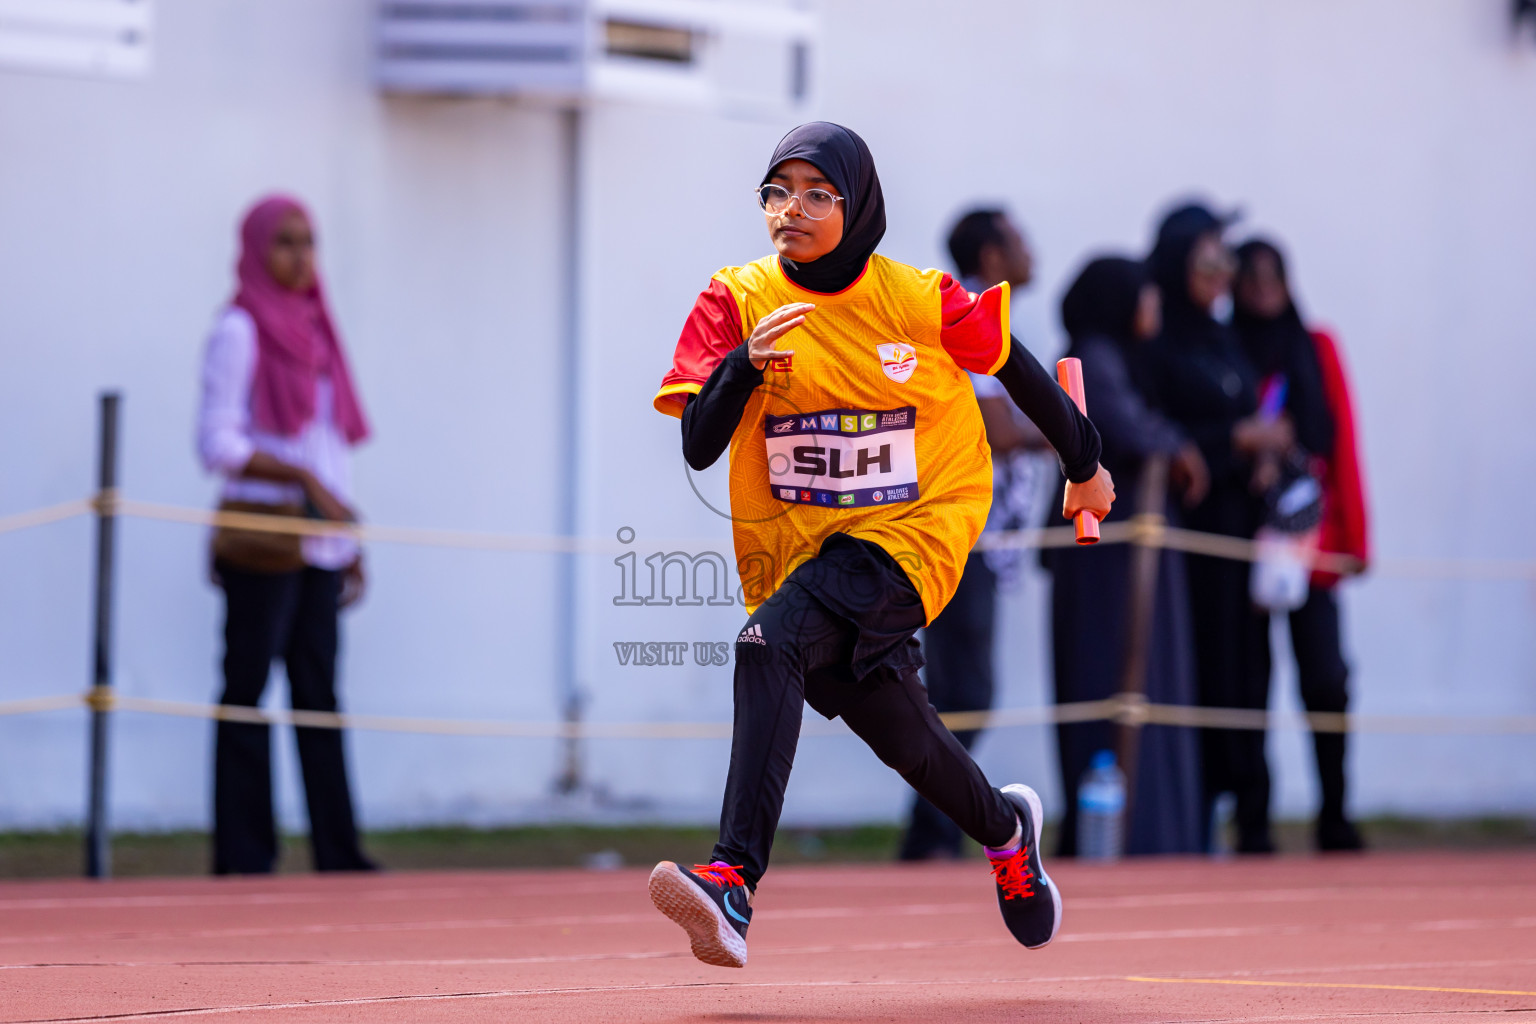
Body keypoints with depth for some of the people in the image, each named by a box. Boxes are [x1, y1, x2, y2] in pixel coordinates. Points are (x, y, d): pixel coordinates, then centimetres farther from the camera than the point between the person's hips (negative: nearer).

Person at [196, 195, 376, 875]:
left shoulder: (312, 329, 17)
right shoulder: (240, 332, -4)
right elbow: (218, 443, -11)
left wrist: (350, 545, 17)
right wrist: (302, 480, -18)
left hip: (319, 542, 7)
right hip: (262, 536, -7)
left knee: (318, 693, 4)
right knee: (248, 690, -4)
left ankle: (337, 853, 2)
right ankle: (243, 856, -3)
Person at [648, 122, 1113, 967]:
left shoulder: (919, 301, -8)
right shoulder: (738, 300, -4)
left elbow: (1017, 368, 10)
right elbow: (697, 449, -10)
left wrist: (1084, 467, 22)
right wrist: (747, 365, -28)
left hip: (908, 531, -4)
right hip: (791, 543, 4)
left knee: (772, 645, -29)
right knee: (896, 730, 7)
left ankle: (734, 881, -40)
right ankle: (1004, 828, 42)